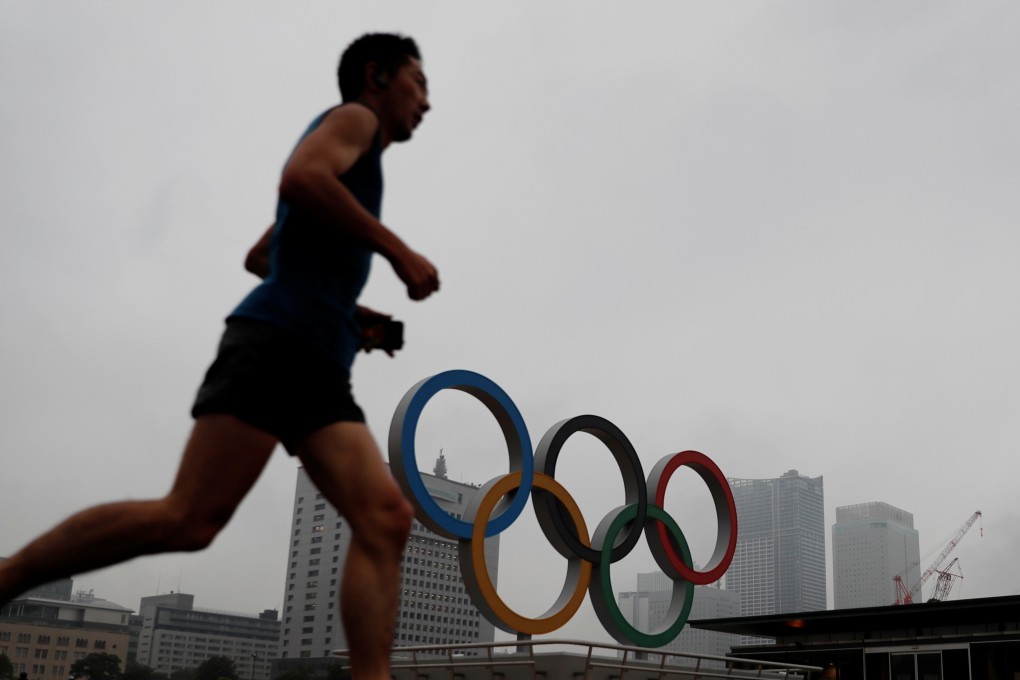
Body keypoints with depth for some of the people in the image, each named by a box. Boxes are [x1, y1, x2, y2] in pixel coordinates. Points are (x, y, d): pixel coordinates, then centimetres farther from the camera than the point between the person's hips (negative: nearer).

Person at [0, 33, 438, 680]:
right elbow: (299, 177, -15)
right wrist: (399, 251, -12)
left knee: (387, 519, -12)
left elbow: (259, 256, 38)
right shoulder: (353, 117, 9)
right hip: (276, 341, -9)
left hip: (319, 368, 9)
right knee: (188, 519, -17)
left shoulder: (347, 168, 33)